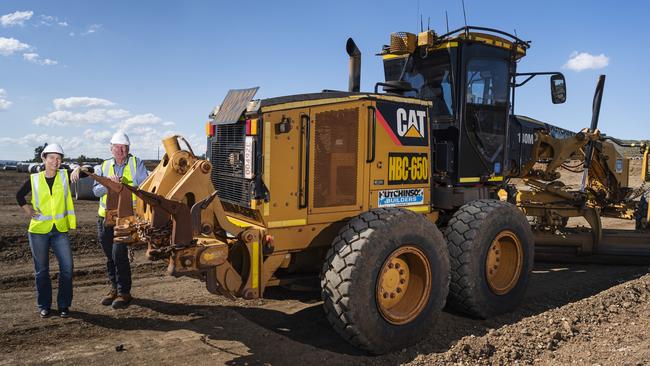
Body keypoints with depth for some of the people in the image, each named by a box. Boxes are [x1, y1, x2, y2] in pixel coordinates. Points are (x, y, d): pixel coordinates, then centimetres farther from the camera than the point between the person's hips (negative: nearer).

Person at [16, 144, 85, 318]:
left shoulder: (65, 176, 0)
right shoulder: (34, 179, 1)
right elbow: (19, 195, 17)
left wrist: (78, 169, -25)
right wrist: (27, 210, 7)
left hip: (60, 231, 0)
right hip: (38, 230, 0)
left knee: (67, 268, -4)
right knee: (41, 270, 9)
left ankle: (64, 305, 10)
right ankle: (44, 306, 22)